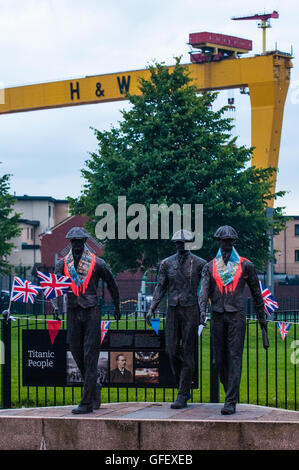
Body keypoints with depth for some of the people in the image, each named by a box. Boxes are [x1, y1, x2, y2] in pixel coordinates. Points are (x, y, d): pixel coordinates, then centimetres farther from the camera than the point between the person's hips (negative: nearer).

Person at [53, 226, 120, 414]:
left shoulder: (97, 263, -1)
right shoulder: (63, 264, 7)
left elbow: (112, 285, 11)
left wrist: (117, 307, 19)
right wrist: (56, 306, -15)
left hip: (92, 313, -4)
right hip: (73, 313, 4)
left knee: (90, 358, -7)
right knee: (77, 354, 8)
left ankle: (87, 403, -9)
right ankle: (94, 391, 29)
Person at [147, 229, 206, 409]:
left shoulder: (199, 263, -2)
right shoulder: (167, 263, 8)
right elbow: (161, 287, 10)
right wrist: (152, 309, 1)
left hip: (191, 311, -4)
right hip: (173, 311, 4)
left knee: (187, 354, -4)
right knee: (172, 352, 1)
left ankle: (182, 397, -1)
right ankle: (185, 390, 18)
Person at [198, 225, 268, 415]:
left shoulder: (245, 265, 7)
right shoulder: (210, 267, 11)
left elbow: (256, 291, 12)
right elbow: (205, 290, 0)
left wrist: (261, 316, 13)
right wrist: (203, 309, -19)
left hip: (236, 315, -3)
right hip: (218, 316, 3)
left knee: (234, 357, -10)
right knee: (220, 358, 5)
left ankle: (231, 402, -13)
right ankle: (232, 392, 23)